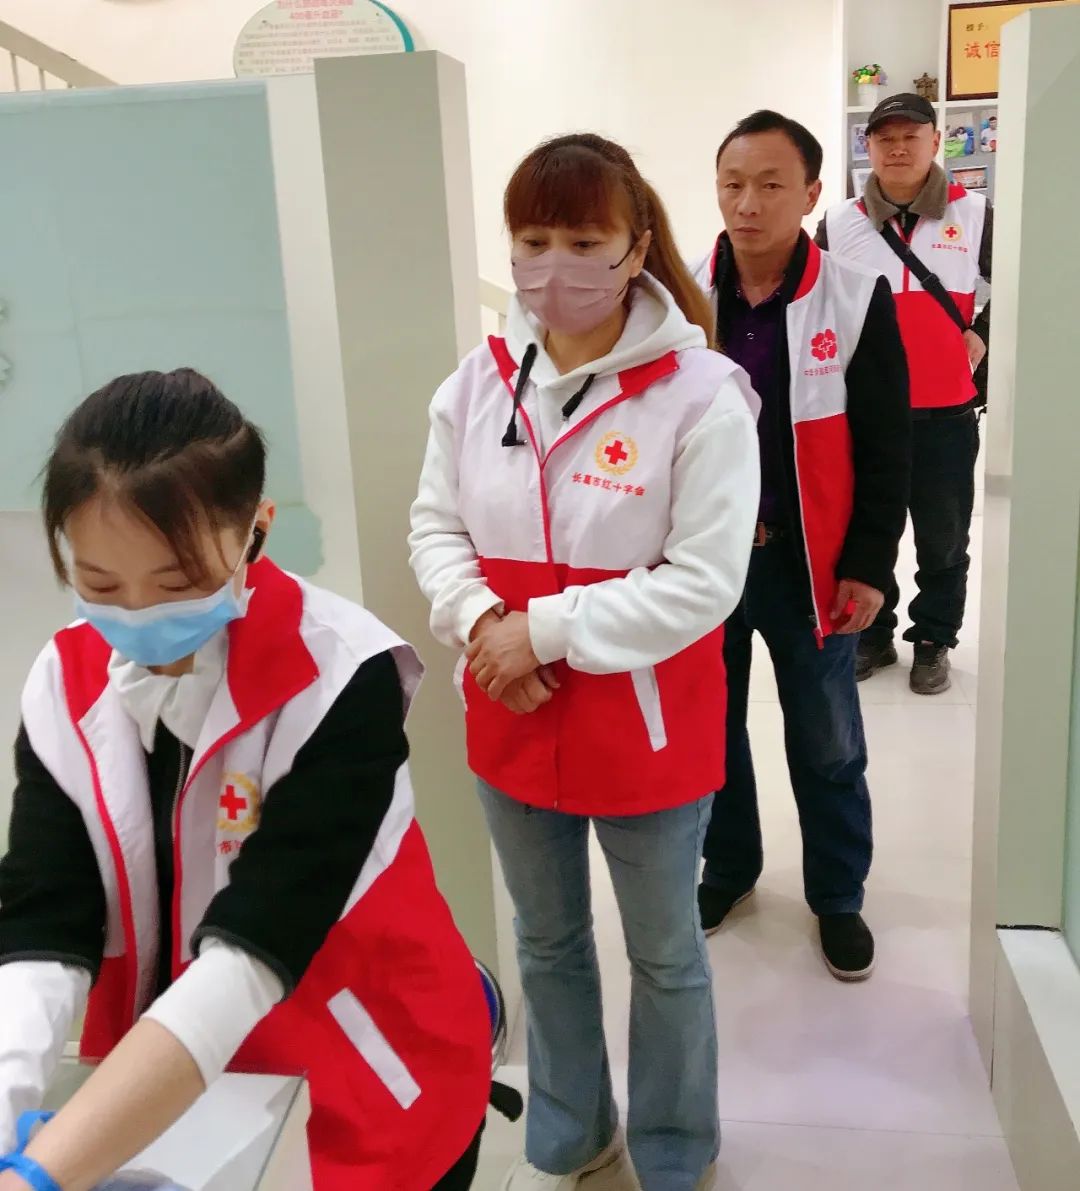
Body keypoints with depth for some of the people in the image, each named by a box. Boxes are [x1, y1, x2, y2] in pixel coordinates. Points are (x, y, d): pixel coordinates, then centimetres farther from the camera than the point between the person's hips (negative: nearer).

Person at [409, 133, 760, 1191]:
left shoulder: (702, 394, -18)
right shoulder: (479, 383, -2)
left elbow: (705, 580, -20)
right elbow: (435, 527, 4)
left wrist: (548, 628, -22)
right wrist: (479, 620, -16)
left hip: (647, 733, -4)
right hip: (512, 726, 5)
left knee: (665, 956, 18)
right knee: (547, 943, 24)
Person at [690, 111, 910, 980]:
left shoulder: (857, 300, -7)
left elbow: (885, 448, -4)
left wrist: (868, 565, -7)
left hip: (808, 564, -2)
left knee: (827, 746, 12)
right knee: (710, 729, 17)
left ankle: (839, 897, 33)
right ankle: (729, 867, 40)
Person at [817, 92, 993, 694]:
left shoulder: (976, 214, -1)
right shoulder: (839, 223, 2)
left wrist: (981, 337, -2)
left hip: (946, 414, -1)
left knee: (943, 538, 10)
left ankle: (934, 642, 27)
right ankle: (872, 636, 29)